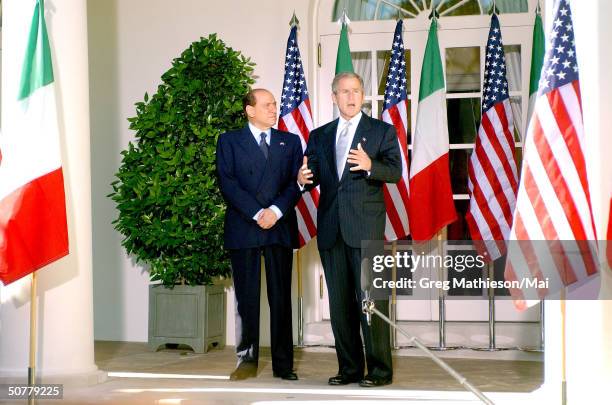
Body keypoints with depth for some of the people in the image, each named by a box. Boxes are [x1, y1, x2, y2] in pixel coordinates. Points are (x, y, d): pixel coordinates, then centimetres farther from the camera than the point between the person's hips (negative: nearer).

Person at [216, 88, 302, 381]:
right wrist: (257, 213, -13)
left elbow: (296, 182, 5)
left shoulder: (290, 142, 15)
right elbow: (227, 182, -3)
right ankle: (247, 360, 10)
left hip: (280, 227, 2)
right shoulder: (229, 141, 8)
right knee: (246, 297, 1)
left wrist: (276, 210, -12)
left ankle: (283, 363, 7)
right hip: (243, 227, -1)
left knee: (281, 296, 2)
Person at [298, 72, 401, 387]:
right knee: (339, 302, 7)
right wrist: (304, 179, -13)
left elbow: (395, 172, -6)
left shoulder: (382, 131, 6)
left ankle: (380, 370, 0)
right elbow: (311, 178, 11)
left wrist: (370, 166, -26)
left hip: (366, 226, -4)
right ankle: (349, 368, 15)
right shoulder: (319, 136, 17)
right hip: (330, 228, 4)